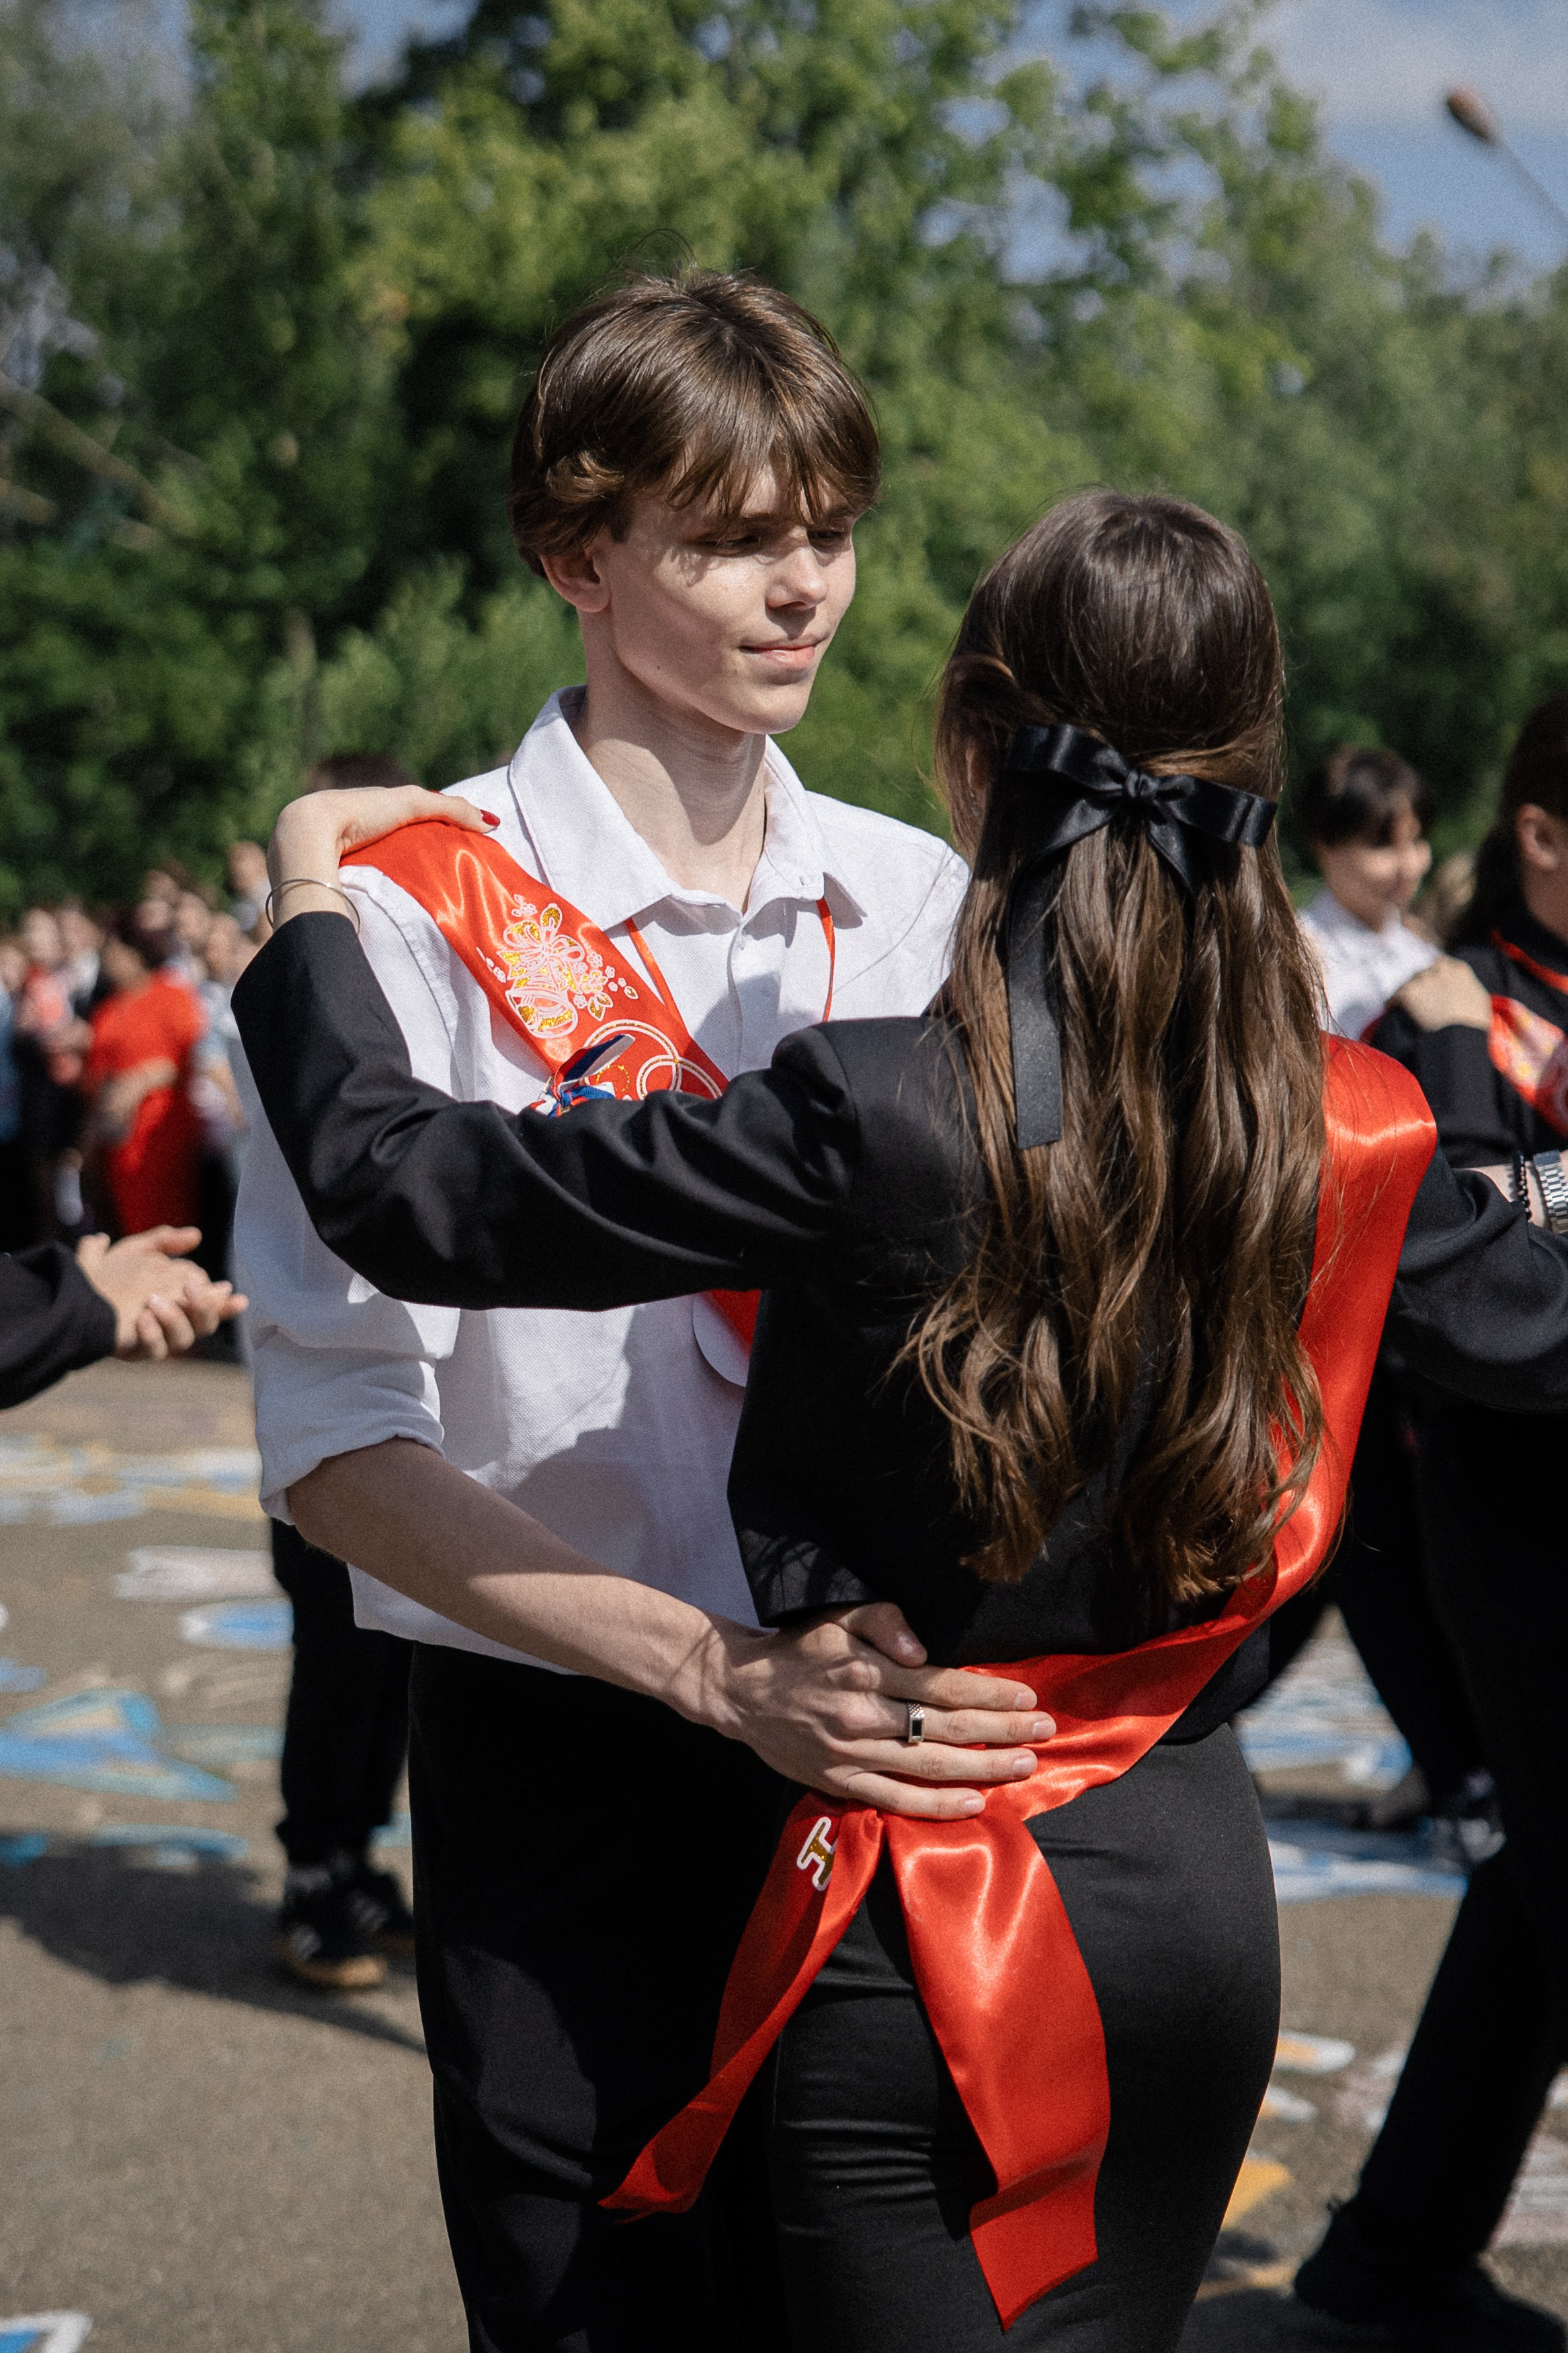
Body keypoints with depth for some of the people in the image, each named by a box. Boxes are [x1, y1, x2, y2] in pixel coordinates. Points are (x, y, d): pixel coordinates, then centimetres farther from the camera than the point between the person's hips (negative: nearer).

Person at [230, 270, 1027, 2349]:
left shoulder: (924, 906, 5)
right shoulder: (423, 915, -10)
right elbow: (332, 1422, -15)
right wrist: (714, 1667, -25)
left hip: (880, 1740, 4)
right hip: (569, 1764, -4)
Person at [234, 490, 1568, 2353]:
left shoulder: (881, 1119, -22)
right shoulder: (1336, 1128, -5)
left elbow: (409, 1189, -17)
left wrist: (308, 900, 0)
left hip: (938, 1934, -5)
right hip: (1205, 1891, 6)